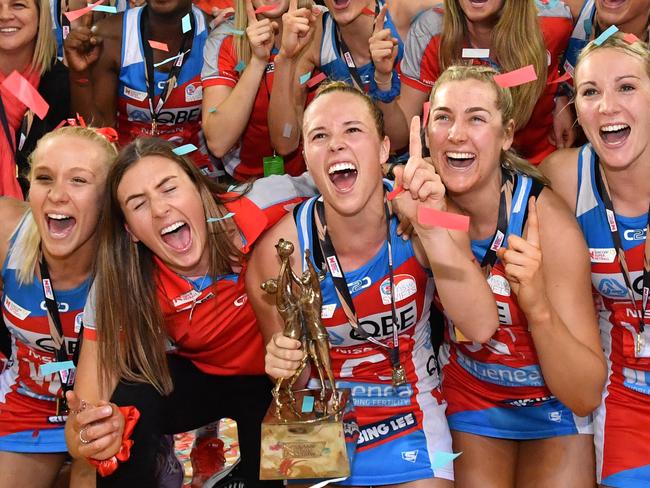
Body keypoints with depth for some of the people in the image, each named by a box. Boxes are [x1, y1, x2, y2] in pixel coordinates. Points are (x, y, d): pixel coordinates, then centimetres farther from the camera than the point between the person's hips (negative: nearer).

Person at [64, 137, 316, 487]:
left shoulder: (254, 214, -31)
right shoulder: (120, 288, -25)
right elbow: (86, 412, -27)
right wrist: (85, 438, -51)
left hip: (274, 378, 0)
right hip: (198, 376, 0)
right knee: (133, 397, -28)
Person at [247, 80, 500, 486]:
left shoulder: (427, 213, -19)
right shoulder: (280, 251, -20)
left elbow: (480, 327, -31)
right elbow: (295, 383, -6)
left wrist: (430, 228, -41)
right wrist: (284, 365, -30)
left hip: (412, 416, 0)